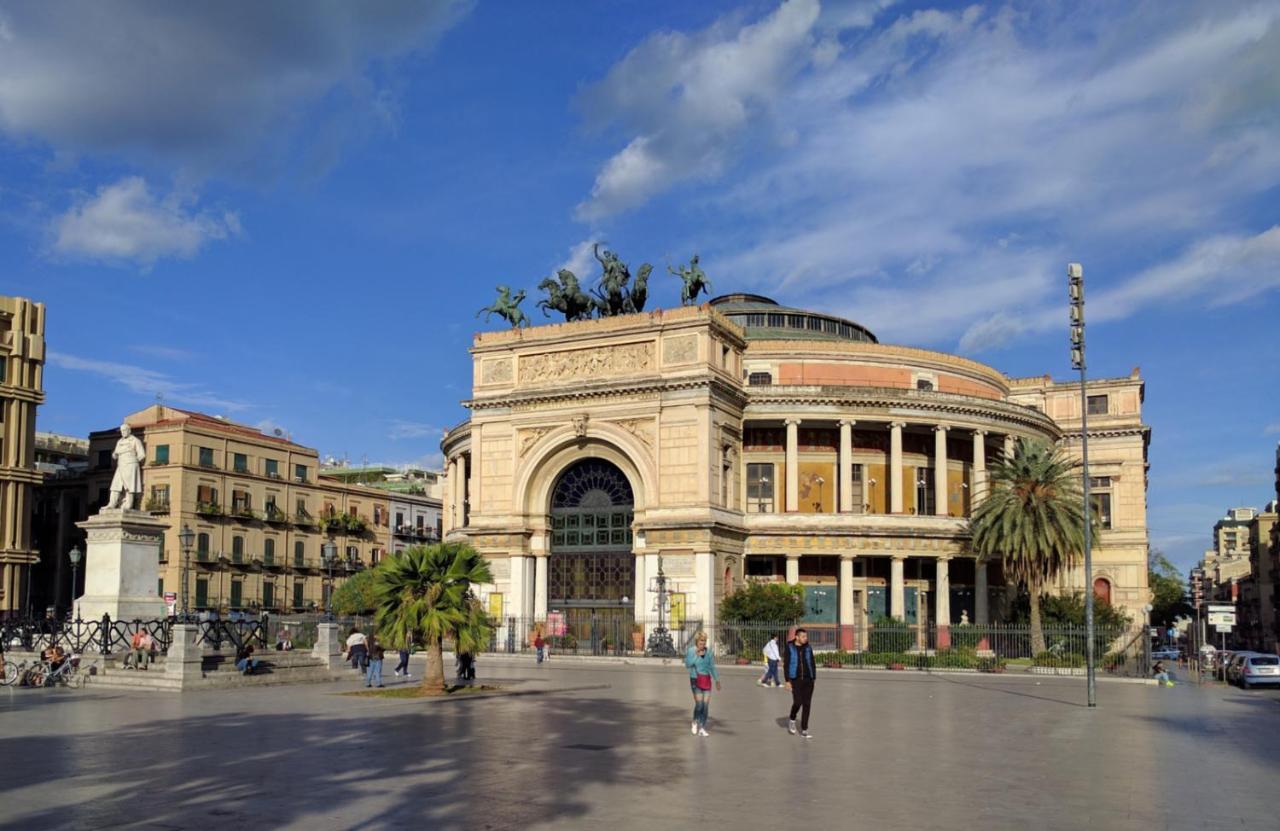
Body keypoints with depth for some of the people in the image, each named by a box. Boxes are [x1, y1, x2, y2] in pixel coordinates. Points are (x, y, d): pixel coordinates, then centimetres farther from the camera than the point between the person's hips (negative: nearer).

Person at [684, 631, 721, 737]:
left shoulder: (708, 652, 5)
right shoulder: (691, 651, -4)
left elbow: (712, 667, 12)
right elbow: (688, 664, -14)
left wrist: (717, 680, 13)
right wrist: (697, 655, -20)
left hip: (706, 680, 4)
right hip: (695, 680, -4)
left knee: (706, 705, -1)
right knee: (699, 704, -12)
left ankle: (702, 728, 8)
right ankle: (695, 723, 15)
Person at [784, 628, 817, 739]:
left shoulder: (808, 648, 4)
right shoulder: (789, 648, -5)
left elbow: (812, 664, 9)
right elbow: (786, 665, -5)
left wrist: (813, 679, 5)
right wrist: (787, 681, -11)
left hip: (808, 680, 3)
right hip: (795, 680, -3)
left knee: (807, 704, 0)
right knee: (797, 702, -13)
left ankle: (804, 730, 7)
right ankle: (792, 719, 18)